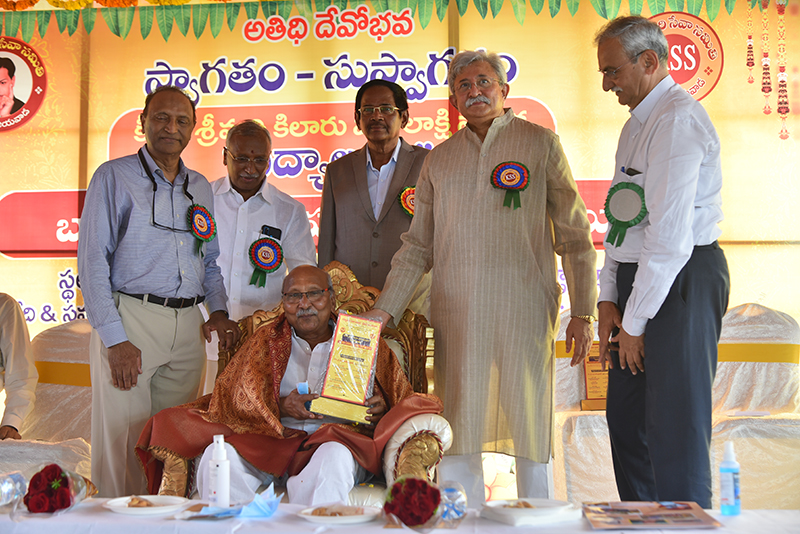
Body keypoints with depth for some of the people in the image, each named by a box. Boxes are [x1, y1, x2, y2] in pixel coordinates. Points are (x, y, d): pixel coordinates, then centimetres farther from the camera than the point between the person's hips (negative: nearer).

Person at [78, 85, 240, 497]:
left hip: (187, 326, 5)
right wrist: (114, 339, -14)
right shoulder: (114, 177, 1)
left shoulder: (200, 187, 16)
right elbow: (92, 261, -6)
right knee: (124, 441, -4)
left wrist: (219, 309, 4)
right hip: (130, 319, -4)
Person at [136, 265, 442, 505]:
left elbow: (401, 402, 14)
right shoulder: (267, 340, 19)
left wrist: (380, 411, -12)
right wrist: (280, 406, -13)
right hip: (273, 438, 2)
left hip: (340, 435, -1)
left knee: (334, 456, -38)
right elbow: (234, 399, 7)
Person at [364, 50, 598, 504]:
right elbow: (418, 246, 16)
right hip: (455, 312, 3)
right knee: (455, 431, 3)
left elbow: (574, 235, 5)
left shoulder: (540, 144, 7)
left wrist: (583, 312, -1)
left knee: (531, 427, 3)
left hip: (524, 309, -2)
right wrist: (385, 310, 7)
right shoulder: (439, 159, 15)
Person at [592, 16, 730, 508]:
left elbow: (669, 236, -19)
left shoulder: (678, 119, -13)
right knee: (626, 420, 13)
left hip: (681, 282, -10)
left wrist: (635, 321, -14)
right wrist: (610, 300, 8)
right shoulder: (637, 125, 19)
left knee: (675, 431, -5)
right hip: (638, 281, 10)